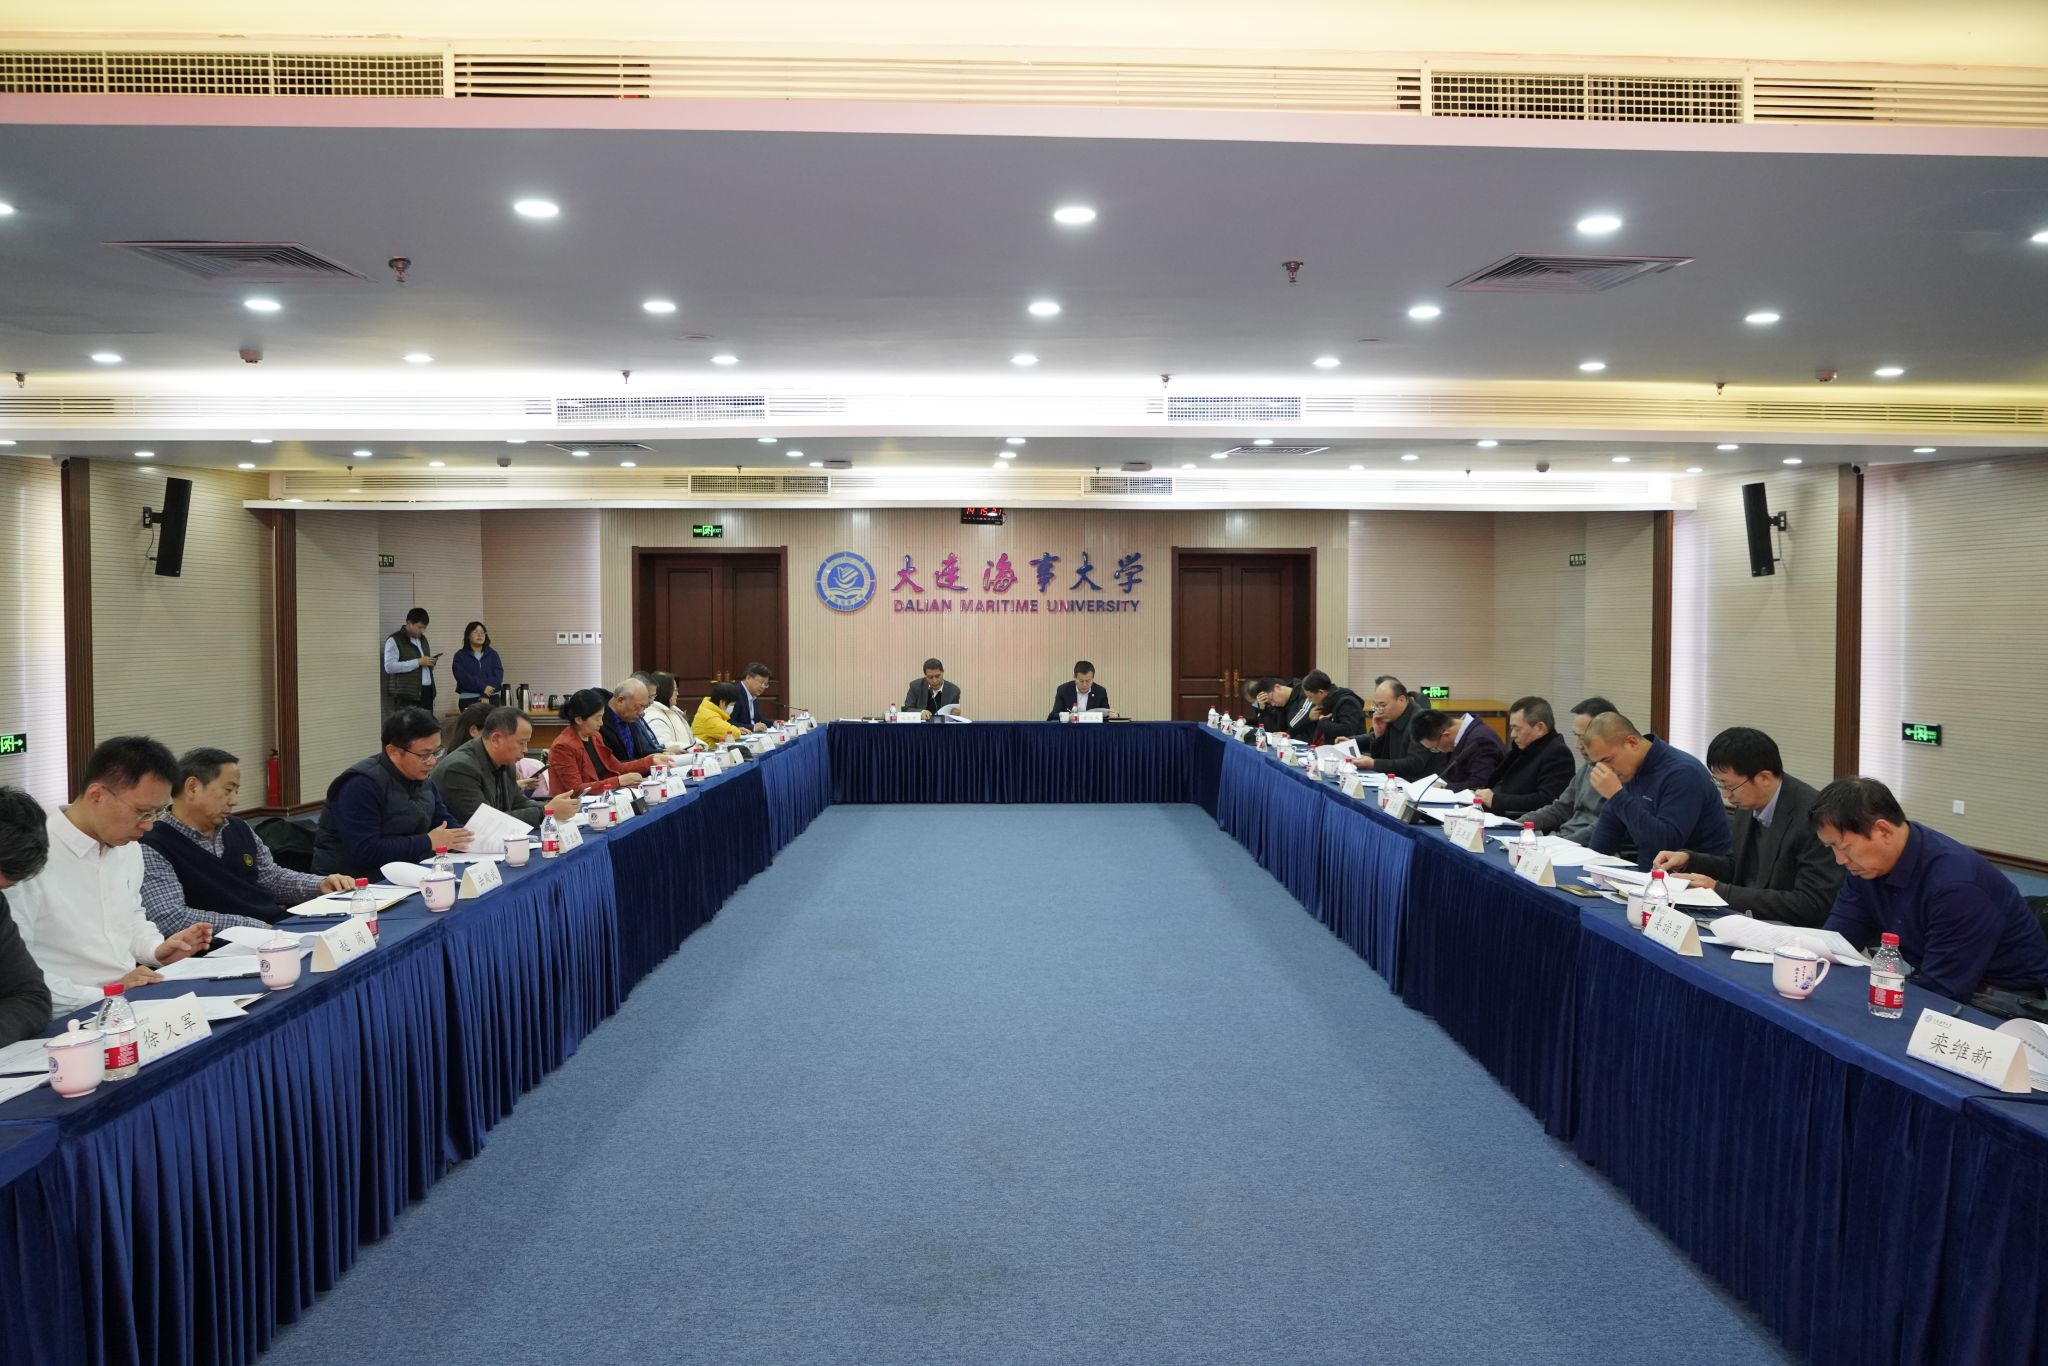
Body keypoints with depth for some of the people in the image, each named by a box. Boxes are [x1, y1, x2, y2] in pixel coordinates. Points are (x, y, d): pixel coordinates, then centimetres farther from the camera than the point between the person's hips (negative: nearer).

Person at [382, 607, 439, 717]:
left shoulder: (422, 639, 22)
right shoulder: (394, 640, -3)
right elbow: (390, 667, -14)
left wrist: (432, 662, 7)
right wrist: (418, 662, -15)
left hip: (426, 693, 7)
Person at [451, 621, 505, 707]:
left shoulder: (493, 654, 13)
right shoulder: (460, 656, 6)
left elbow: (498, 675, 1)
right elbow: (463, 677, -8)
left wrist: (486, 694, -13)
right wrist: (483, 687, -18)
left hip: (492, 699, 2)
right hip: (468, 699, -2)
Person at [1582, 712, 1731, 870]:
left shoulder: (1682, 772, -18)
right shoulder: (1630, 769, 6)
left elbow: (1667, 842, -28)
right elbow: (1610, 821, 16)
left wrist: (1617, 796, -27)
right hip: (1648, 871, 8)